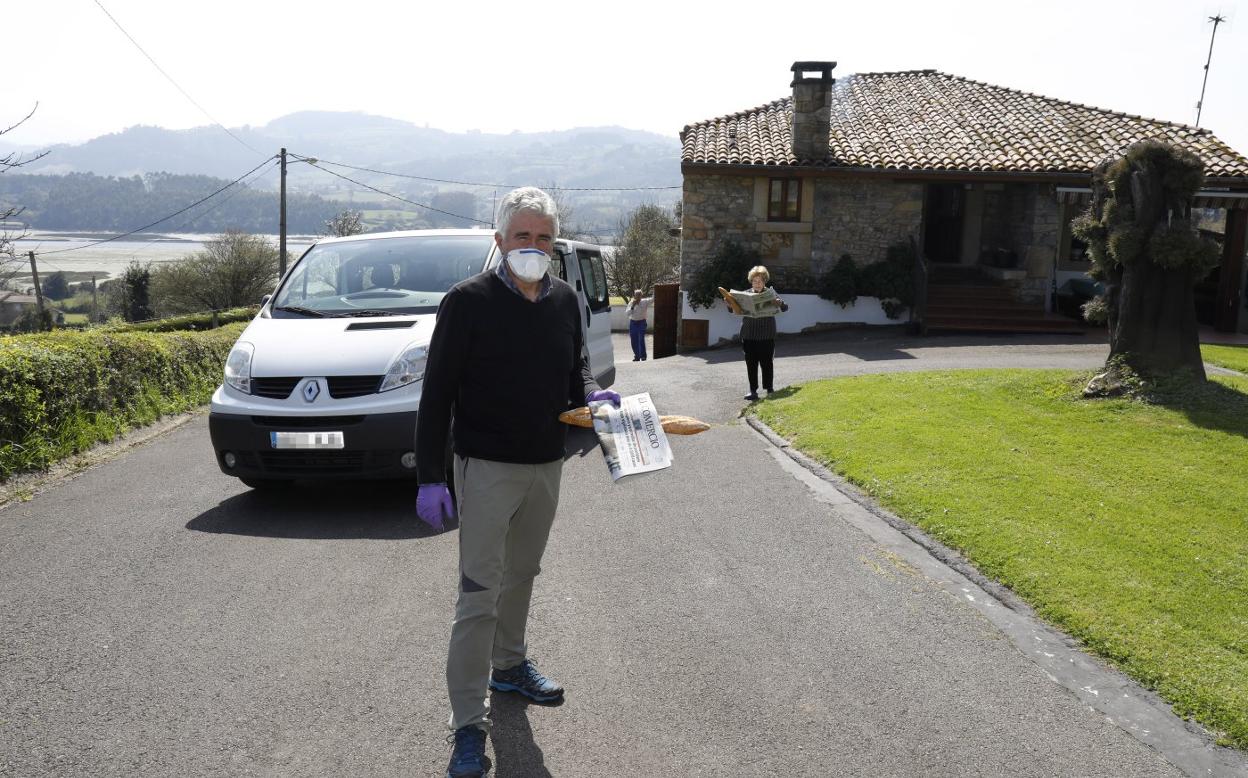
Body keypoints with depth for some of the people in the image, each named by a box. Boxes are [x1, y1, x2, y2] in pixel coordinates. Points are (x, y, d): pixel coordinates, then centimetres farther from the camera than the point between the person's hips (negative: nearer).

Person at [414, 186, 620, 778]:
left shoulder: (566, 301, 5)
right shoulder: (468, 301, -11)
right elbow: (437, 392, -11)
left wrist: (591, 393, -4)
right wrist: (430, 476, -16)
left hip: (546, 464, 6)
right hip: (486, 466, -6)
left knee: (522, 574, 21)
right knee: (480, 592, -5)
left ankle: (509, 665, 42)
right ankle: (468, 725, 5)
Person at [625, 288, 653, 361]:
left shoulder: (645, 302, -3)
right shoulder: (631, 303, 3)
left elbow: (652, 299, -14)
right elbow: (628, 313, -4)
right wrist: (632, 306, -16)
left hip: (641, 322, -3)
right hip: (633, 323, 3)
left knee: (641, 340, -10)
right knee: (634, 341, 5)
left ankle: (643, 356, -3)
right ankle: (636, 356, 17)